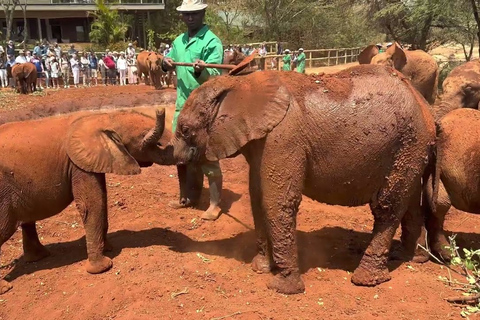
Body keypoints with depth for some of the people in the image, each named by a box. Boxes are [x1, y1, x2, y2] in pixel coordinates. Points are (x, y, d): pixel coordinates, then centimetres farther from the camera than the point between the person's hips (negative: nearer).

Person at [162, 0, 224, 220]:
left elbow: (215, 76, -20)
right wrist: (165, 64, -1)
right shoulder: (178, 41, 12)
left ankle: (215, 204, 7)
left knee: (208, 157, -3)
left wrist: (201, 71, -40)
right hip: (181, 105, 8)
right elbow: (169, 67, 21)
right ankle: (188, 197, 31)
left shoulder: (212, 42, -10)